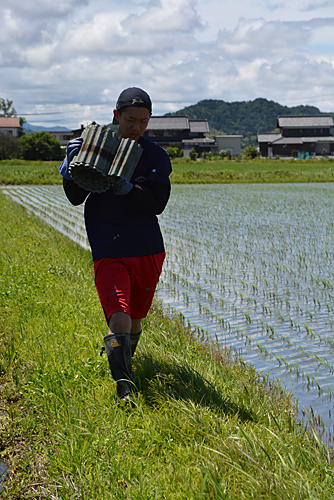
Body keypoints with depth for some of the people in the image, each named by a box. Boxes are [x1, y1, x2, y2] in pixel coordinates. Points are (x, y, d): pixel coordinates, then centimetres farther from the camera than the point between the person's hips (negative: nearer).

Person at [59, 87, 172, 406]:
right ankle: (124, 385, -15)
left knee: (135, 318, 17)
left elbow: (157, 204, -10)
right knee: (119, 317, -19)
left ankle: (123, 360, 45)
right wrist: (73, 165, -16)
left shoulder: (156, 156, 2)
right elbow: (75, 198, 1)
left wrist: (125, 187, -24)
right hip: (108, 251, -2)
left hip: (148, 250, 2)